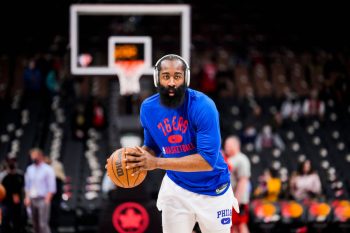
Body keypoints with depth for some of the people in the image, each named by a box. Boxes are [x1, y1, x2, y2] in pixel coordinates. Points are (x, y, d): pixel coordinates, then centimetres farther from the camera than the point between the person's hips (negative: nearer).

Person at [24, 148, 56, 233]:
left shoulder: (48, 169, -5)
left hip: (43, 200, -6)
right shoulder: (30, 169, 13)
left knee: (43, 224, -14)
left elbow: (52, 187, -7)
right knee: (35, 225, 7)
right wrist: (27, 197, 7)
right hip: (32, 200, 6)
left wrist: (47, 200, -14)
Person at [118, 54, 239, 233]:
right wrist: (137, 157, -18)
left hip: (213, 190, -3)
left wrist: (157, 163, -36)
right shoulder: (148, 108, -9)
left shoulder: (202, 106, -25)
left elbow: (208, 159, -31)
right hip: (176, 188, 3)